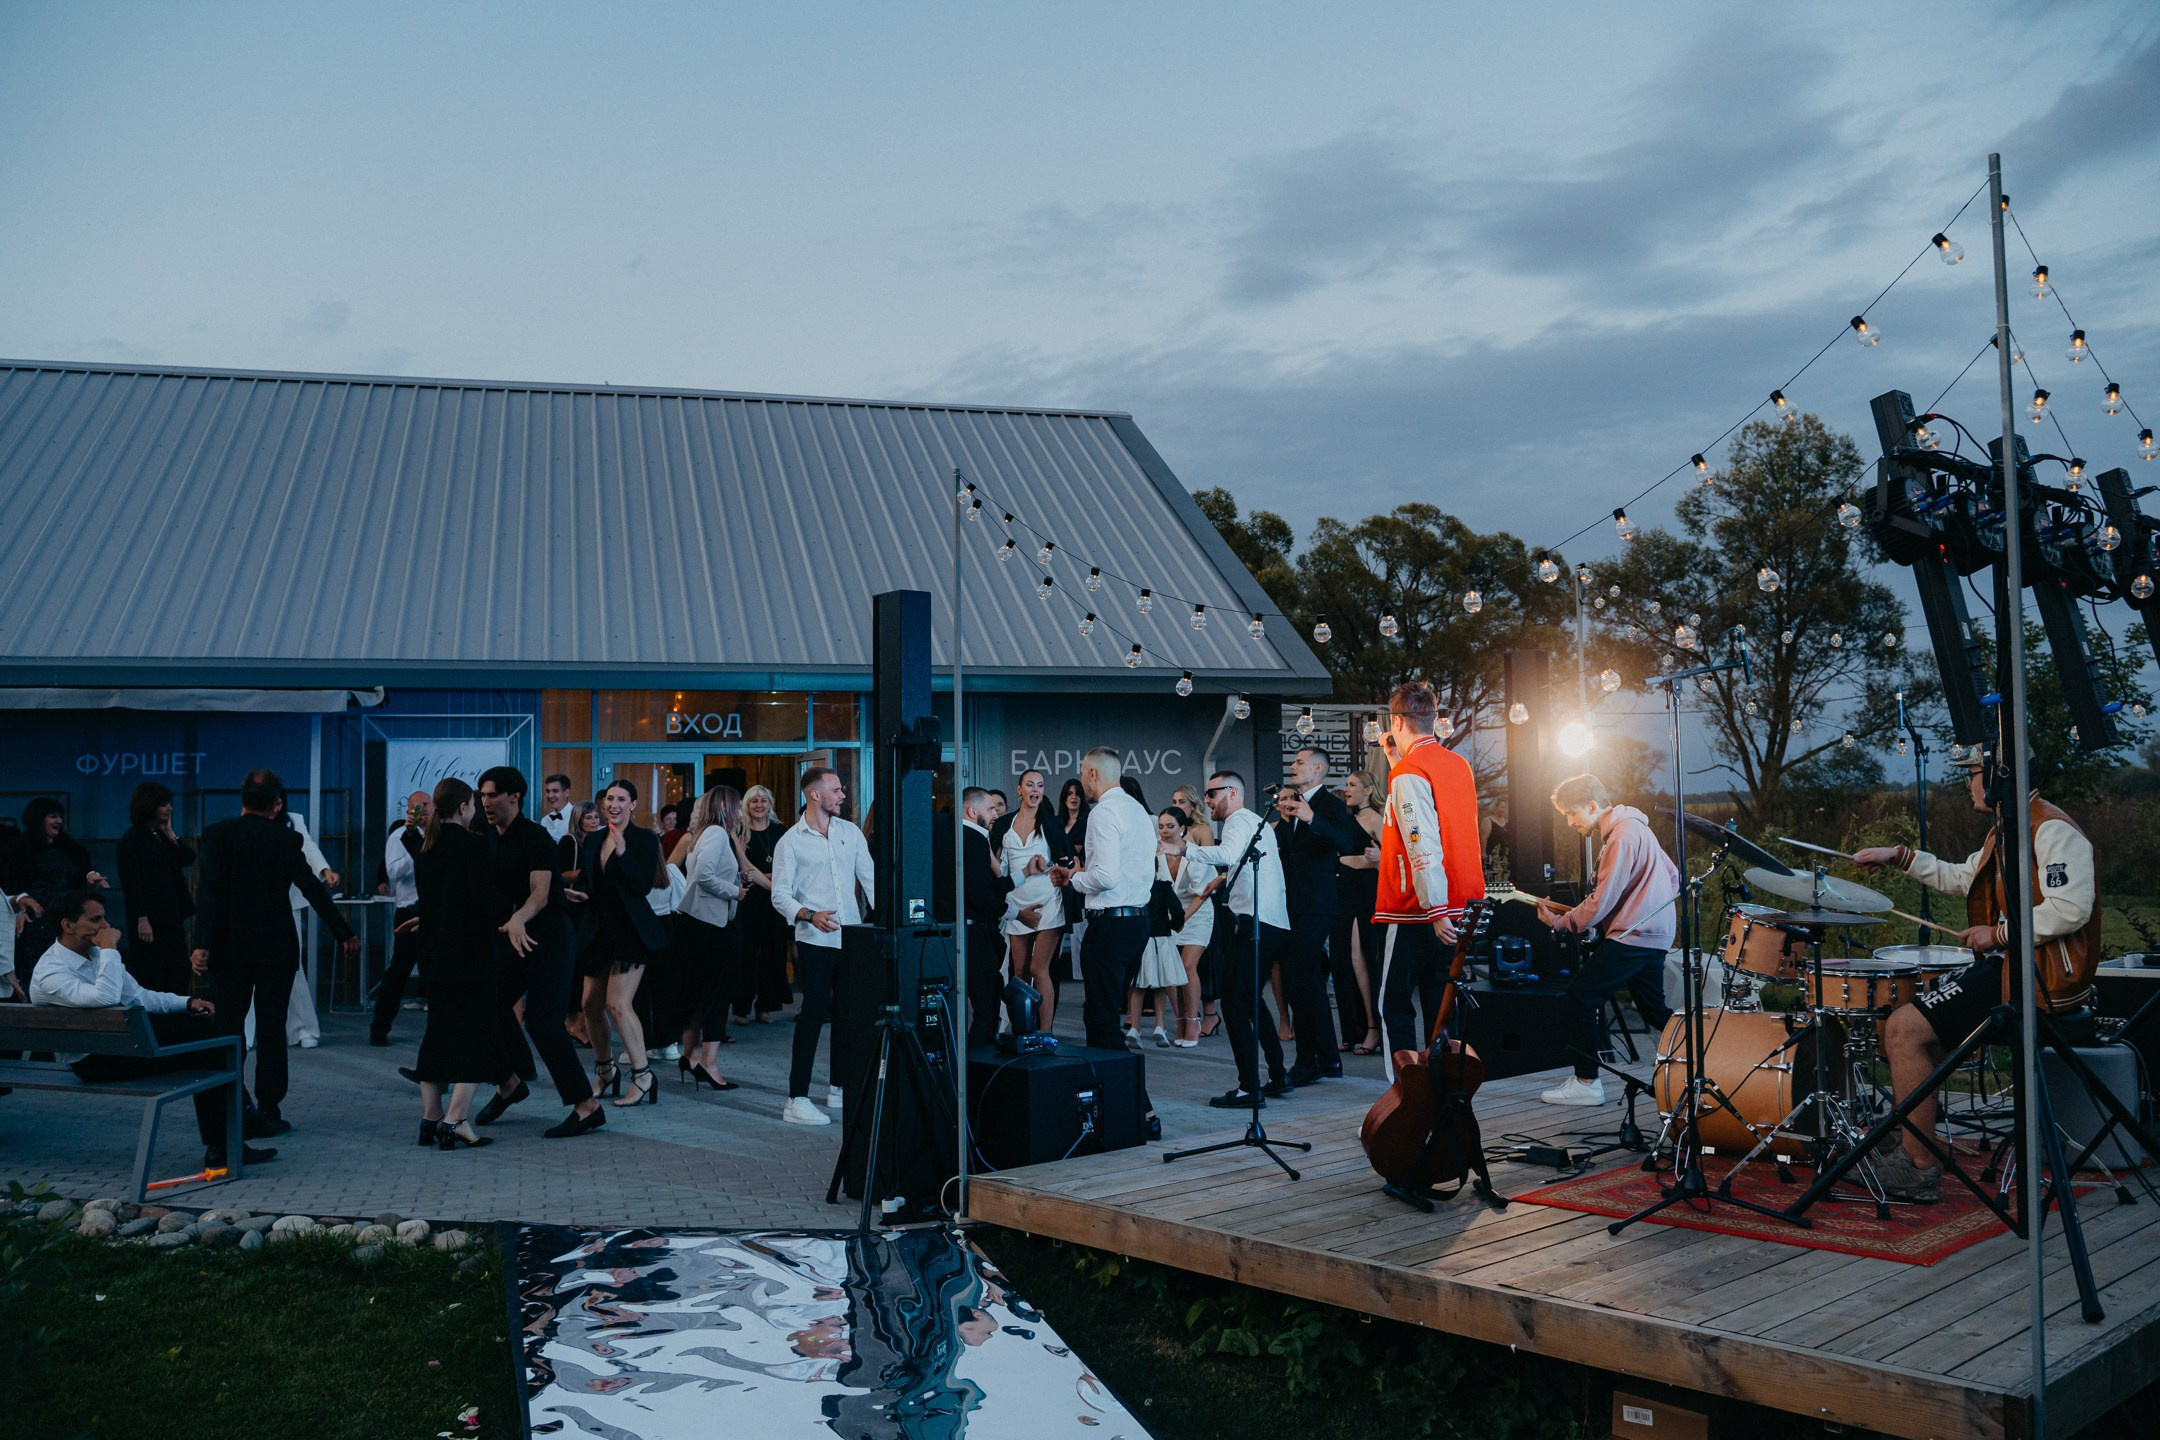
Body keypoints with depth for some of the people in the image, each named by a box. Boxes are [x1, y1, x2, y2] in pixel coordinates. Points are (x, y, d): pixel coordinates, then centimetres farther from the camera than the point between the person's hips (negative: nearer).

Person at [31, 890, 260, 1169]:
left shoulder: (95, 954, 9)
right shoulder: (49, 972, -18)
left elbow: (138, 996, 17)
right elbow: (104, 998, -35)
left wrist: (187, 1002, 3)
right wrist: (109, 949, -23)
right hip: (95, 1061, -8)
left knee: (206, 1032, -10)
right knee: (199, 1053, -19)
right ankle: (219, 1147, -9)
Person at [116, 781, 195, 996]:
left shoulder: (162, 836, 14)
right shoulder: (133, 839, -8)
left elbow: (189, 858, 8)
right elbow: (132, 883, -12)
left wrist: (170, 835, -2)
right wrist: (142, 919, -17)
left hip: (172, 918, 8)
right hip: (150, 920, -8)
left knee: (177, 977, 7)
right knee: (150, 979, -4)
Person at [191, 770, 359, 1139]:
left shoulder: (217, 834, -4)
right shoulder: (285, 839, -5)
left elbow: (209, 891, -11)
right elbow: (312, 889, -6)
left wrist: (202, 943, -12)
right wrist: (345, 934, 0)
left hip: (229, 948, 1)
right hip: (275, 948, -1)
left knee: (228, 1028, 8)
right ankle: (267, 1114, 5)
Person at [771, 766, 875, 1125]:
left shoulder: (850, 832, 11)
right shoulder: (790, 842, -2)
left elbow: (870, 879, 11)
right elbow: (780, 896, -5)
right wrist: (809, 915, -23)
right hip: (815, 940, -5)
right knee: (814, 1012, -8)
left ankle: (839, 1087, 26)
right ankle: (797, 1099, -4)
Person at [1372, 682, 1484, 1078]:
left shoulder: (1409, 773, -15)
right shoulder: (1458, 764, 10)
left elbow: (1422, 843, -22)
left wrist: (1435, 910, -23)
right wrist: (1397, 761, 23)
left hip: (1419, 913, -7)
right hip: (1461, 908, 8)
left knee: (1393, 1005, 2)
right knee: (1441, 1005, 12)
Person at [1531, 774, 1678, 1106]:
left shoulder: (1622, 835, -17)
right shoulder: (1633, 827, 14)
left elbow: (1600, 903, -20)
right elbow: (1674, 878, 19)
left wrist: (1559, 922, -9)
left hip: (1634, 935, -10)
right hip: (1655, 934, 10)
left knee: (1581, 994, -8)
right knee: (1654, 1009, 19)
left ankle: (1586, 1082, -6)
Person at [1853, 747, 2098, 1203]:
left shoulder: (2052, 830, -17)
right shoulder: (2004, 833, 17)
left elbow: (2071, 909, -28)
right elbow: (1961, 878, 29)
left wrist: (1999, 933, -19)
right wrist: (1899, 856, 19)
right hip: (2006, 964, 11)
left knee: (1904, 1028, -18)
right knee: (1909, 1023, 16)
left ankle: (1920, 1169, -11)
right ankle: (1907, 1145, 20)